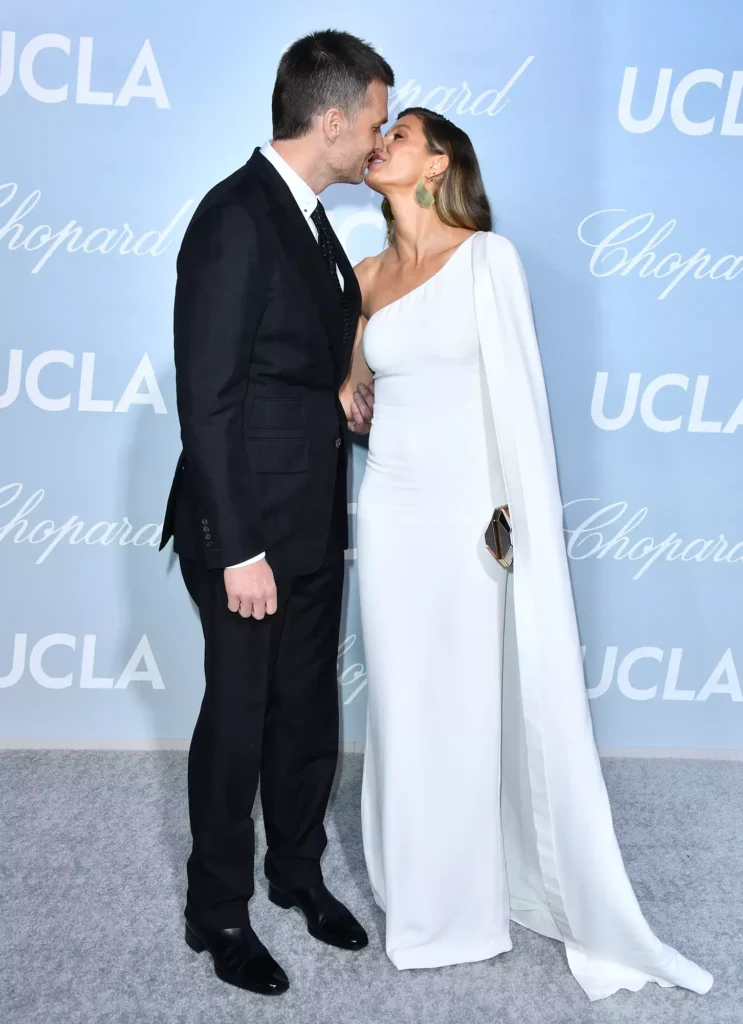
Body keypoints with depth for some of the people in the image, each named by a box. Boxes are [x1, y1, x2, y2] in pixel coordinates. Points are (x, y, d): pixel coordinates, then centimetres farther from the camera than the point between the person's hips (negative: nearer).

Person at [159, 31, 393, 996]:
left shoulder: (310, 219, 11)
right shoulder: (236, 217, -17)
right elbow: (207, 399, -21)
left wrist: (345, 402, 3)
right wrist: (238, 550, -21)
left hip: (314, 524, 8)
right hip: (250, 527, -8)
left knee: (309, 708, 19)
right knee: (239, 718, 7)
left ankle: (299, 869, 39)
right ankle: (219, 912, 27)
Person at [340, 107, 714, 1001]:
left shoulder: (487, 256, -5)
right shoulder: (367, 274, 9)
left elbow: (515, 389, -11)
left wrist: (520, 517, -15)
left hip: (469, 510, -4)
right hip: (391, 507, 4)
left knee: (487, 704, 5)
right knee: (404, 705, 10)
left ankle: (487, 891, 22)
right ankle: (421, 891, 27)